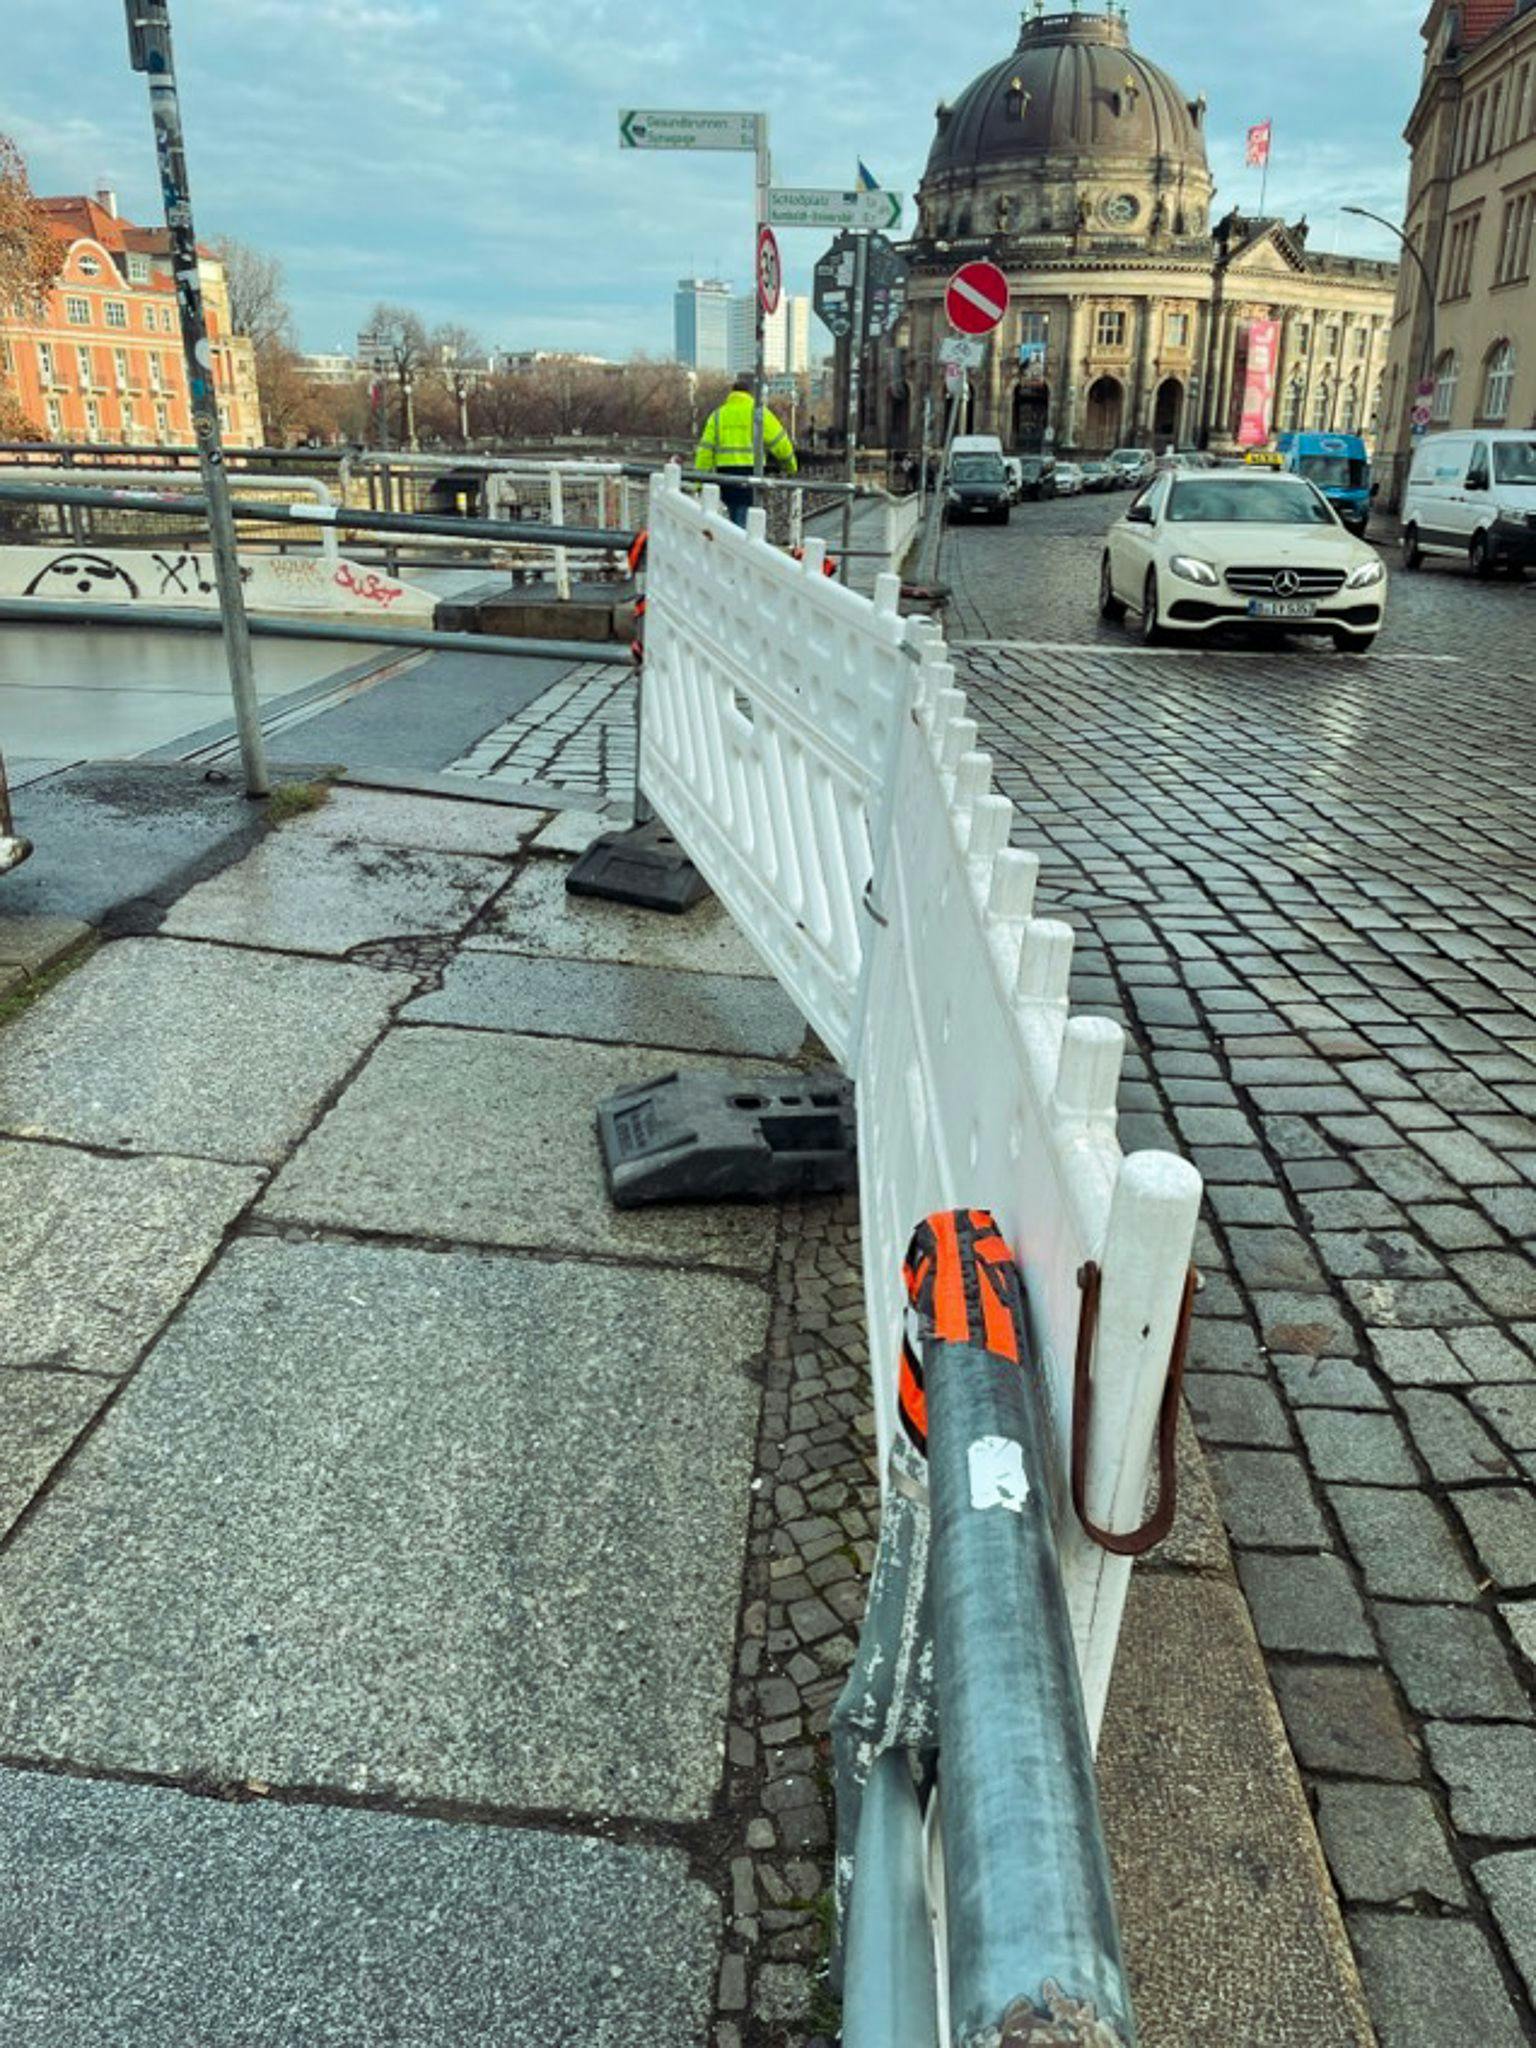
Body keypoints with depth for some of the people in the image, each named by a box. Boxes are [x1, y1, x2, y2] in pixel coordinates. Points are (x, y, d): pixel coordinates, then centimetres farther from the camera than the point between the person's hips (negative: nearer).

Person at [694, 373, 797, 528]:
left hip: (725, 473, 4)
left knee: (735, 517, 18)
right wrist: (790, 464, 19)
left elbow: (706, 449, 6)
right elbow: (779, 441, 4)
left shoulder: (718, 414, 12)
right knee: (744, 520, -6)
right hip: (750, 471, -4)